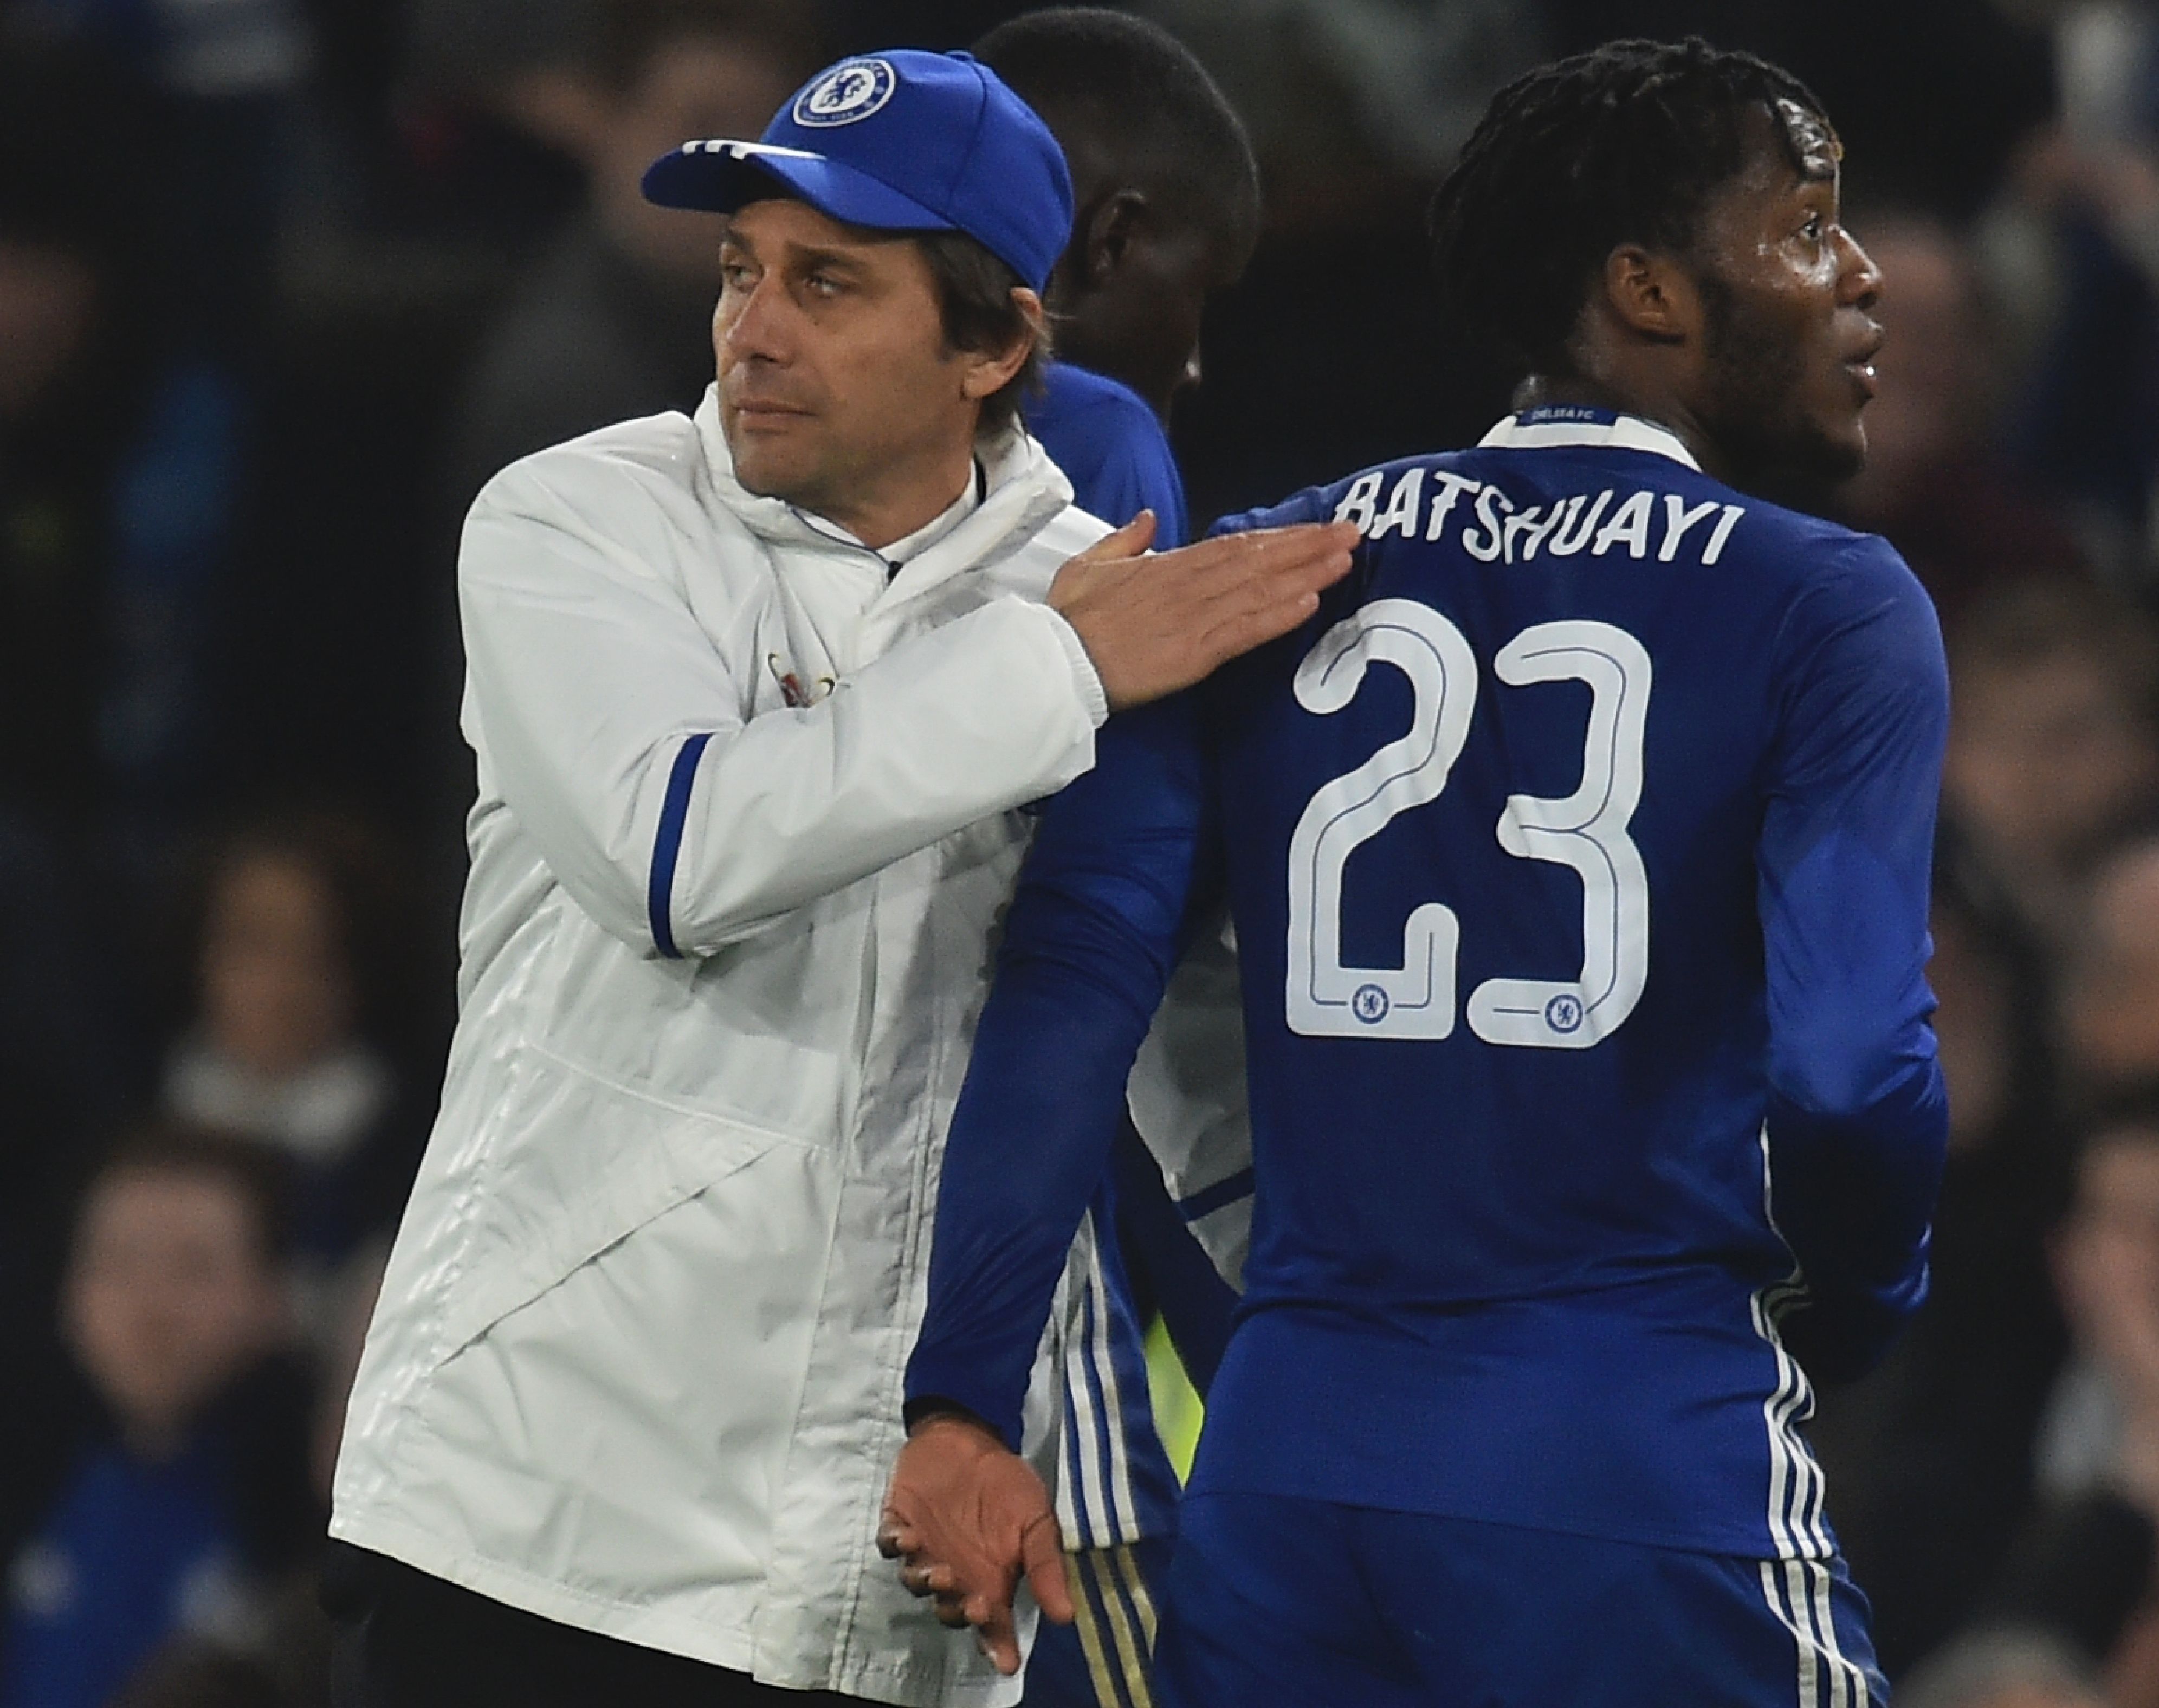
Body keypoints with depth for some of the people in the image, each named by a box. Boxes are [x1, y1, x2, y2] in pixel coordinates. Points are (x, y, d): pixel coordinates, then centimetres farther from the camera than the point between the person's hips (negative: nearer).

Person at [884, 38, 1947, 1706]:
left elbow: (1076, 983, -1)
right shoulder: (1830, 609, -2)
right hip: (1646, 1495, -4)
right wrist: (1854, 1311, 8)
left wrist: (964, 1403, -2)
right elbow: (1846, 1067, -13)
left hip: (1287, 1470, 4)